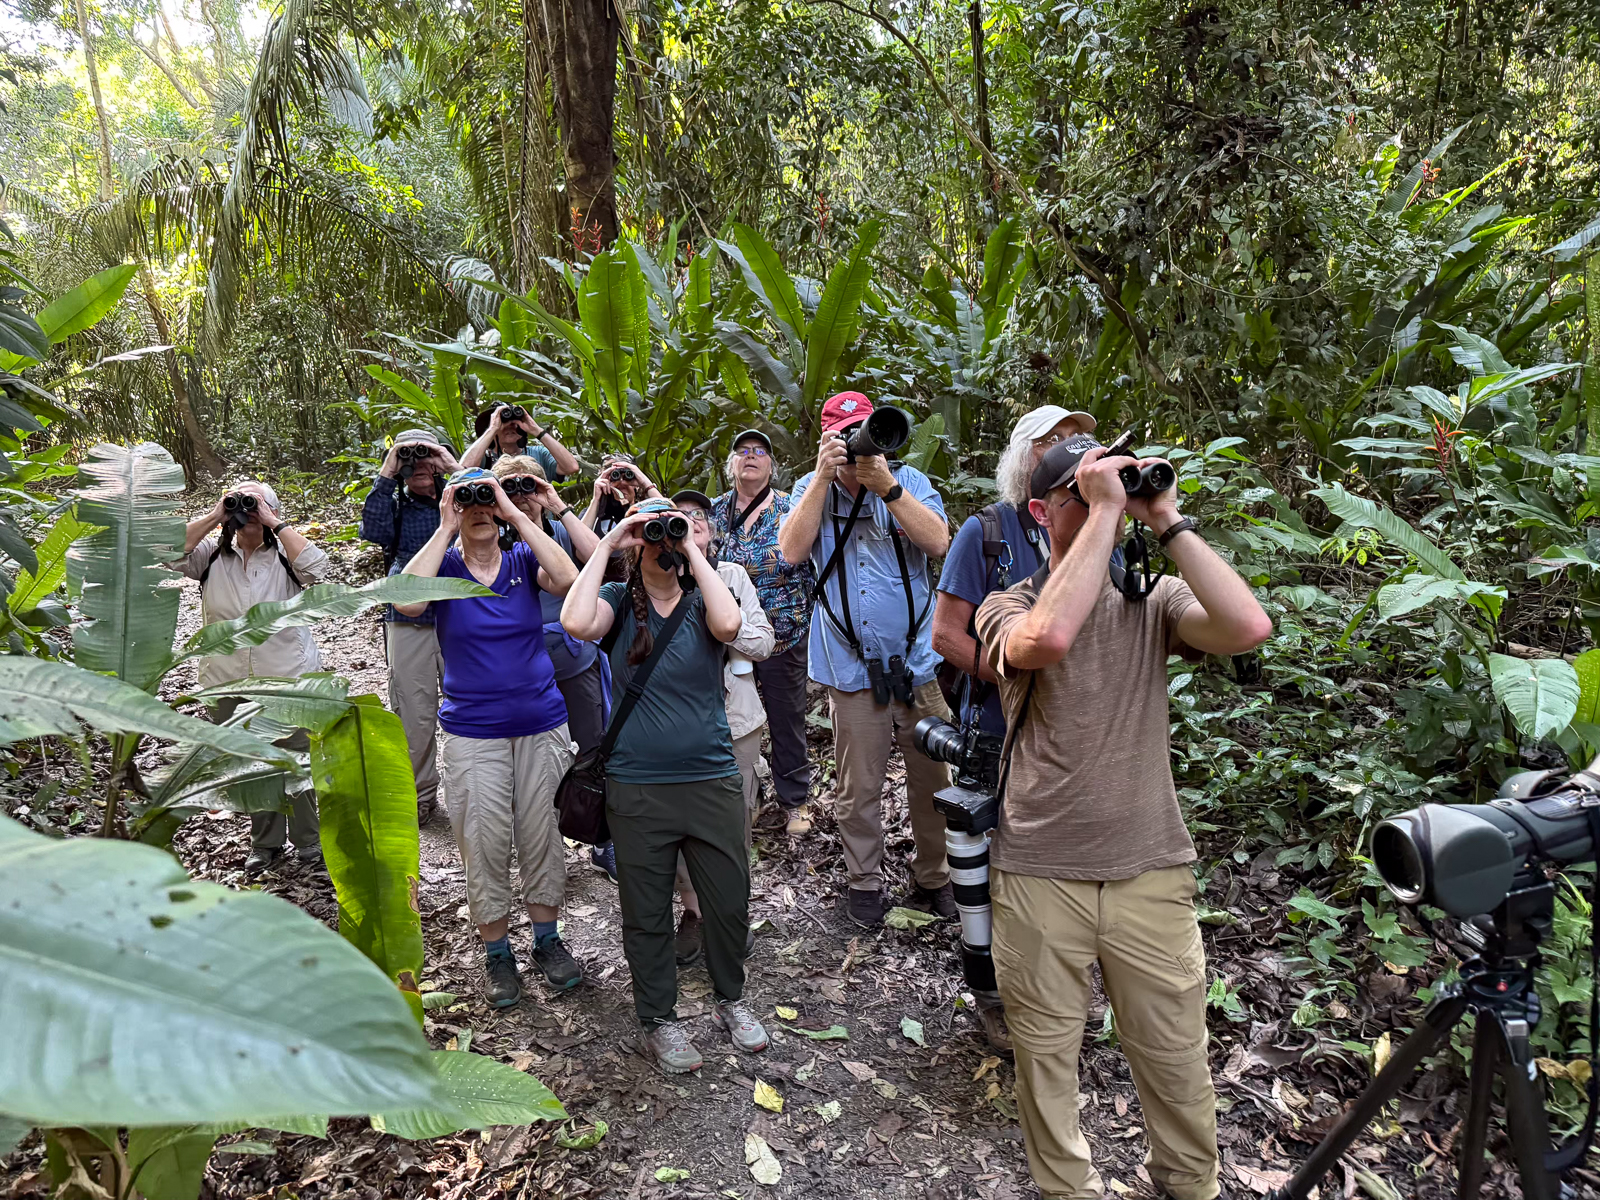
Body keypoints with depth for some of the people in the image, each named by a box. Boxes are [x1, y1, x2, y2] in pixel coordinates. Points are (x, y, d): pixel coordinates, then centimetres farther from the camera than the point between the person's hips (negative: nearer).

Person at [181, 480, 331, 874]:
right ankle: (266, 844, 32)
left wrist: (275, 523, -18)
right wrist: (213, 516, -13)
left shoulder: (284, 553, -3)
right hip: (229, 683, 3)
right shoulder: (212, 554, 4)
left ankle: (308, 842, 25)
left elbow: (315, 568, -23)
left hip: (289, 679, -3)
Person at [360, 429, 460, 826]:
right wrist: (386, 475, -13)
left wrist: (455, 468, -16)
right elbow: (374, 532, -13)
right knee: (414, 714, 7)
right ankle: (420, 794, 23)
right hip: (407, 624, 1)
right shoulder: (395, 505, 8)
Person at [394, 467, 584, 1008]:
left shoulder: (524, 559, -1)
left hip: (542, 727, 1)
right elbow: (407, 601, -24)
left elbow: (567, 578, -22)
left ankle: (547, 940, 30)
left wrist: (515, 512, -19)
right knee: (485, 844, 6)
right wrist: (445, 529, -19)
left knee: (542, 836, 12)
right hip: (473, 734, -1)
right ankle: (496, 952, 25)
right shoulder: (444, 565, -3)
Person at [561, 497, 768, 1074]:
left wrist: (693, 550, -15)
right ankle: (659, 1020, 34)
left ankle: (730, 999, 40)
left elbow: (729, 624, -23)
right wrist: (605, 544, -15)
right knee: (646, 913, 13)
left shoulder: (701, 600, 1)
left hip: (712, 782, 1)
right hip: (638, 791, -1)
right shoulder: (619, 601, 0)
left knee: (729, 903, 13)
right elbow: (576, 622, -22)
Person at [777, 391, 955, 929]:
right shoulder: (811, 488, 5)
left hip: (917, 661, 1)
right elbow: (792, 550, -13)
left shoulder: (908, 481, 3)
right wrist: (824, 476, -17)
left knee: (932, 779, 10)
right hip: (852, 667, 0)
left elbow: (937, 542, -13)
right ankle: (864, 882, 27)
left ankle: (933, 879, 29)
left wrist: (885, 486, -21)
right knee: (859, 788, 8)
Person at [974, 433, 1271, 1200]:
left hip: (1151, 872, 2)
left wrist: (1167, 521, -14)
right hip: (1039, 877, -1)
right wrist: (1104, 510, -23)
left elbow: (1248, 627, -17)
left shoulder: (1154, 600, 3)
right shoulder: (1008, 607, -4)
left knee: (1175, 1055, 15)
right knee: (1045, 1058, 13)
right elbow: (1048, 638, -29)